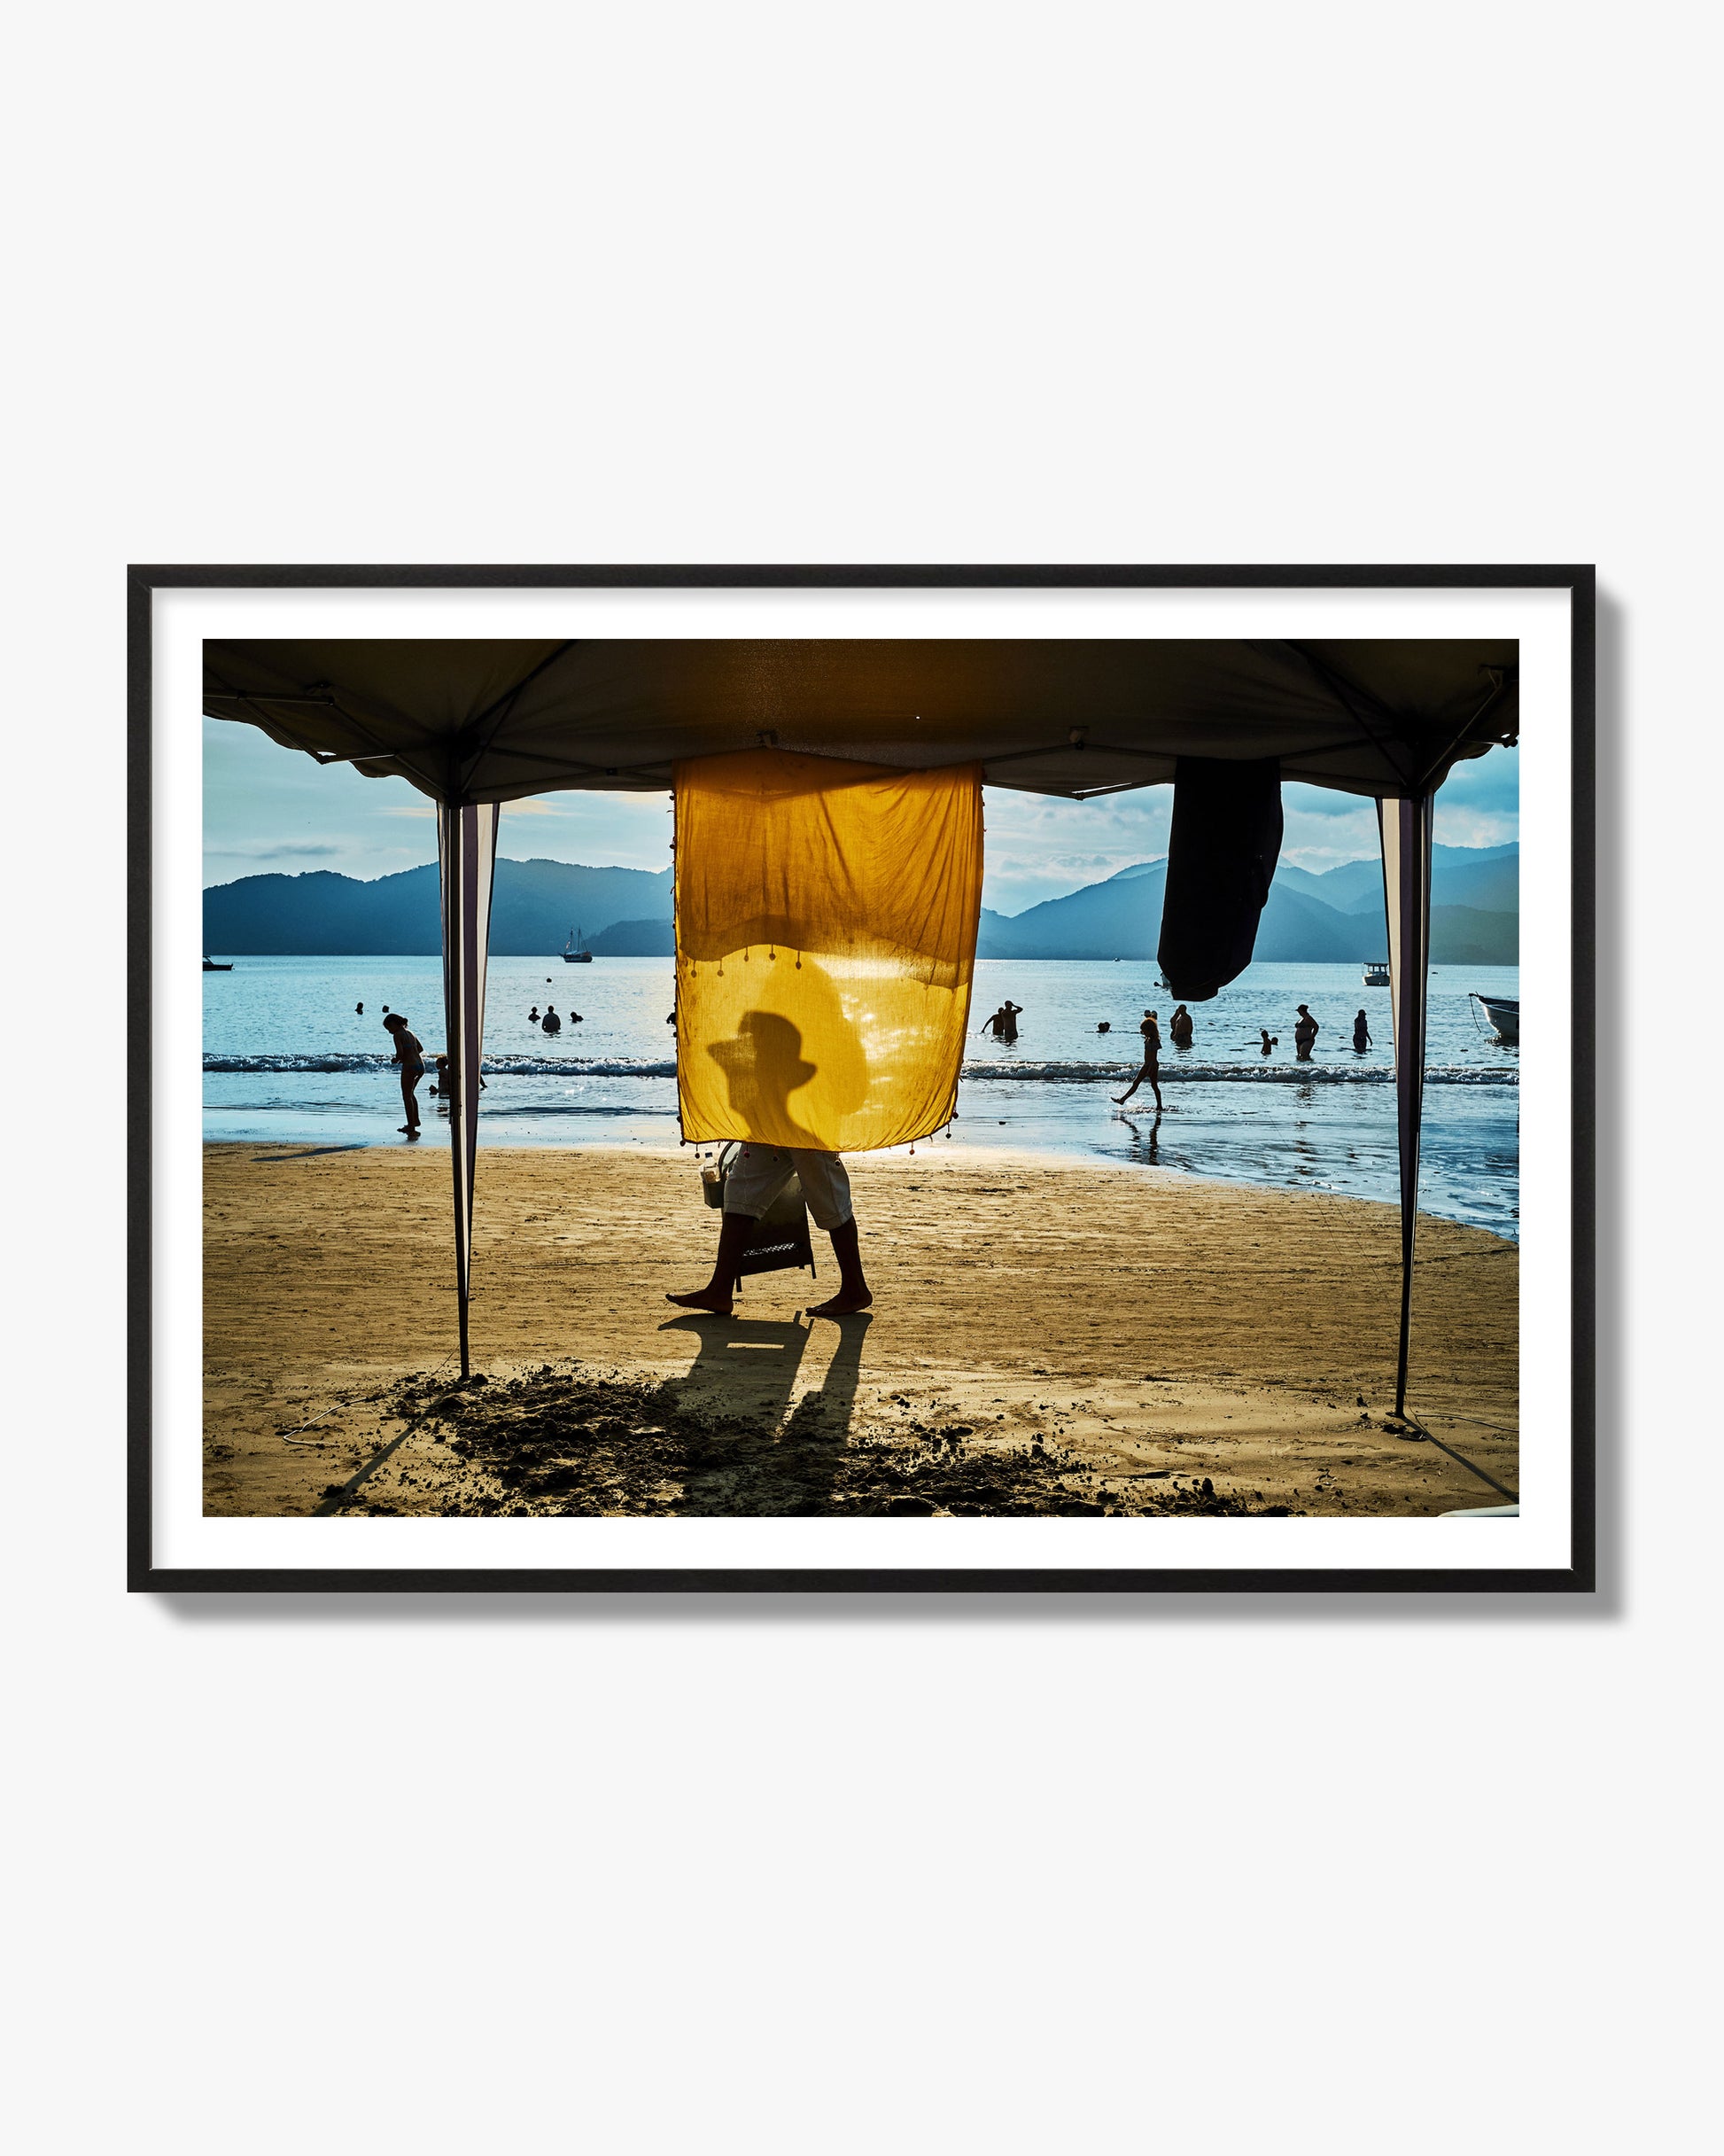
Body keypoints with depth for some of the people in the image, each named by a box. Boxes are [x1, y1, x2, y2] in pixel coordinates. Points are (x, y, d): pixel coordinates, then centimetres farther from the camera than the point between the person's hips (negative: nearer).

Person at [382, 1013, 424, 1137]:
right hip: (420, 1066, 8)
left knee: (407, 1096, 2)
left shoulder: (397, 1035, -7)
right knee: (410, 1094, 26)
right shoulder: (411, 1034, 16)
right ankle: (415, 1120, 31)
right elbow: (421, 1050, 22)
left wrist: (395, 1060, 2)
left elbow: (400, 1053, -18)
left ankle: (412, 1128, 0)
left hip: (409, 1067, -8)